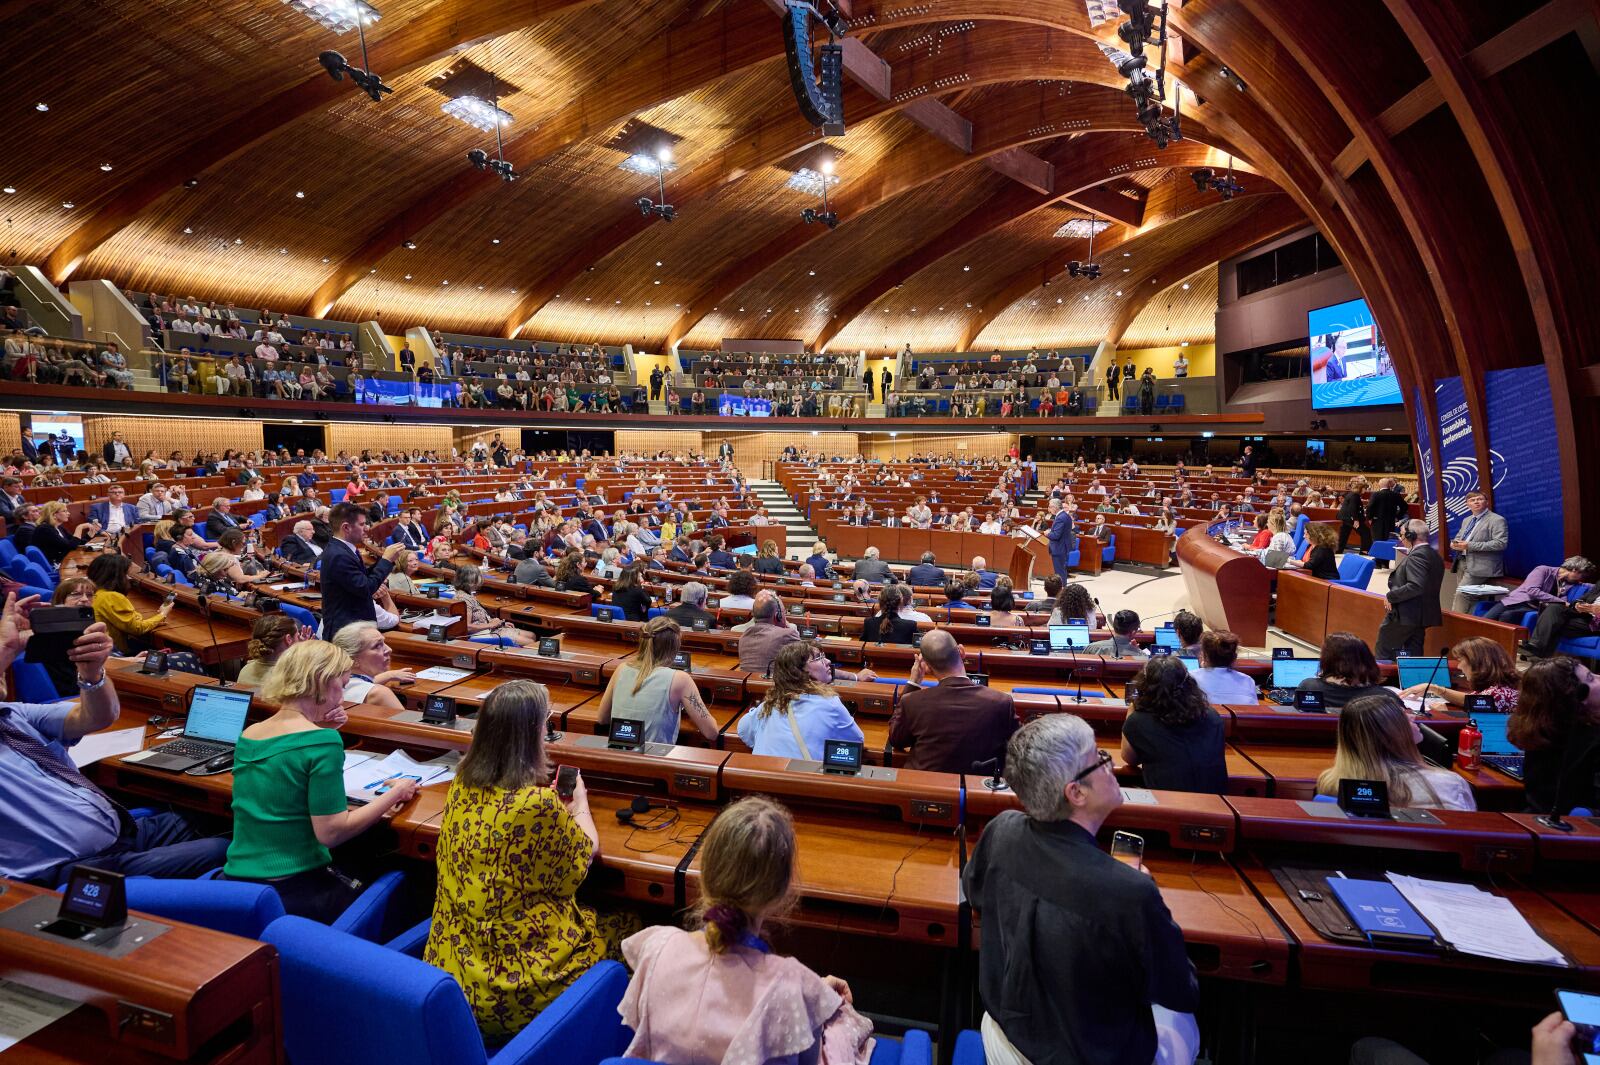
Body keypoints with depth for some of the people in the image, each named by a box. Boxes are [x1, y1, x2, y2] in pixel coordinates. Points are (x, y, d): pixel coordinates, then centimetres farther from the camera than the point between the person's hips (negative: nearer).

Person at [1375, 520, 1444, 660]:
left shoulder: (1417, 556, -18)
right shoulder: (1434, 555, 14)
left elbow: (1416, 586, -28)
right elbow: (1427, 585, 20)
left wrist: (1390, 595, -18)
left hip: (1405, 615, -10)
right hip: (1421, 616, 10)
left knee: (1384, 650, 1)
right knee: (1414, 653, 12)